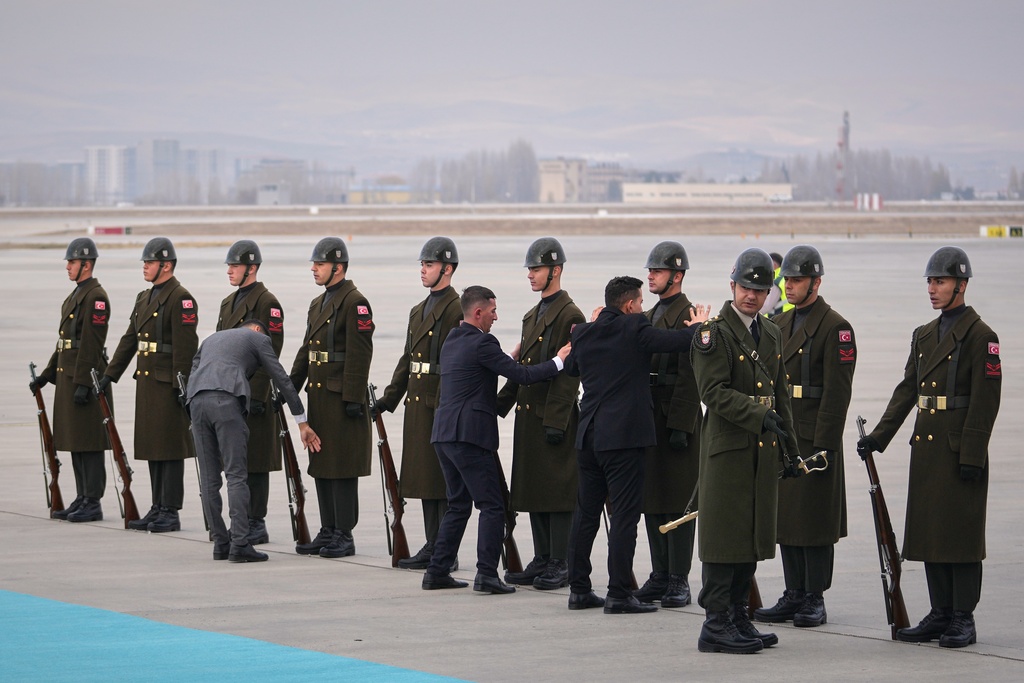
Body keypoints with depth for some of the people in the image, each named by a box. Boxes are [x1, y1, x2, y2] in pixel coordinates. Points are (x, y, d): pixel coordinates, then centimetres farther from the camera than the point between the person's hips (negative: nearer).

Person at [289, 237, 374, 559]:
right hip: (318, 397, 9)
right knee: (321, 466, 11)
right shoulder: (318, 304, 17)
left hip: (342, 398, -9)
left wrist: (353, 399, -20)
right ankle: (328, 532, 18)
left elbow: (359, 355, -16)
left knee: (342, 468, -5)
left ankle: (344, 537, -2)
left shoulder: (354, 303, -11)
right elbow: (306, 351, 22)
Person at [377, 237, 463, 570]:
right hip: (418, 405, 9)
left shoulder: (457, 310, -11)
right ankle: (432, 546, 17)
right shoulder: (419, 311, 17)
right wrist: (388, 398, 18)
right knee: (424, 478, 11)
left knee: (443, 480, -5)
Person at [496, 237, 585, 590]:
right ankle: (542, 561, 17)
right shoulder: (532, 316, 18)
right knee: (533, 492, 11)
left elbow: (569, 374, -15)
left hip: (554, 417, -9)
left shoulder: (570, 316, -10)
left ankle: (560, 565, -1)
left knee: (557, 491, -5)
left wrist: (555, 422, -20)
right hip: (528, 416, 9)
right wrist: (498, 407, 17)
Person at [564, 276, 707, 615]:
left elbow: (571, 368, 27)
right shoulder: (634, 329, -10)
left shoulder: (583, 333, 8)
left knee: (586, 513, 13)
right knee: (624, 515, -4)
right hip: (624, 435, -7)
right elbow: (678, 341, -15)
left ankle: (579, 589, 16)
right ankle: (619, 595, -6)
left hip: (588, 434, 7)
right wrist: (699, 326, 8)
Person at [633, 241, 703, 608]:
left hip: (677, 422, -9)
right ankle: (660, 576, 16)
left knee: (677, 501, -5)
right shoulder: (650, 316, 17)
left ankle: (679, 581, -1)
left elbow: (690, 378, -16)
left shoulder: (689, 316, -11)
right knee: (652, 501, 10)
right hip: (649, 421, 9)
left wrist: (680, 427, -20)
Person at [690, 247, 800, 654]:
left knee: (753, 535, 10)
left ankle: (738, 617, 17)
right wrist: (759, 416, -24)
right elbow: (714, 392, -16)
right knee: (724, 535, -6)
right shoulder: (713, 333, -8)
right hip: (727, 448, -7)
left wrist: (789, 445, 19)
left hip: (763, 449, 7)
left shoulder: (771, 334, 16)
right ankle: (716, 623, -5)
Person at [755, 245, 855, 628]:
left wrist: (824, 445, -18)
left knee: (814, 519, -3)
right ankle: (794, 596, 16)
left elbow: (837, 392, -13)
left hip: (814, 438, -8)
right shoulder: (778, 324, 15)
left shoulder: (835, 328, -8)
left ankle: (815, 600, 2)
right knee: (785, 516, 9)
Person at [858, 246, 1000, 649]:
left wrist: (971, 456, -17)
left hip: (961, 450, -8)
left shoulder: (980, 336, -8)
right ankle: (941, 614, 16)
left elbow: (985, 402, -12)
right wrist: (880, 435, 8)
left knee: (961, 534, -4)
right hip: (926, 448, 8)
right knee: (929, 531, 9)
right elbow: (907, 390, 17)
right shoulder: (924, 336, 15)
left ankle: (963, 620, 1)